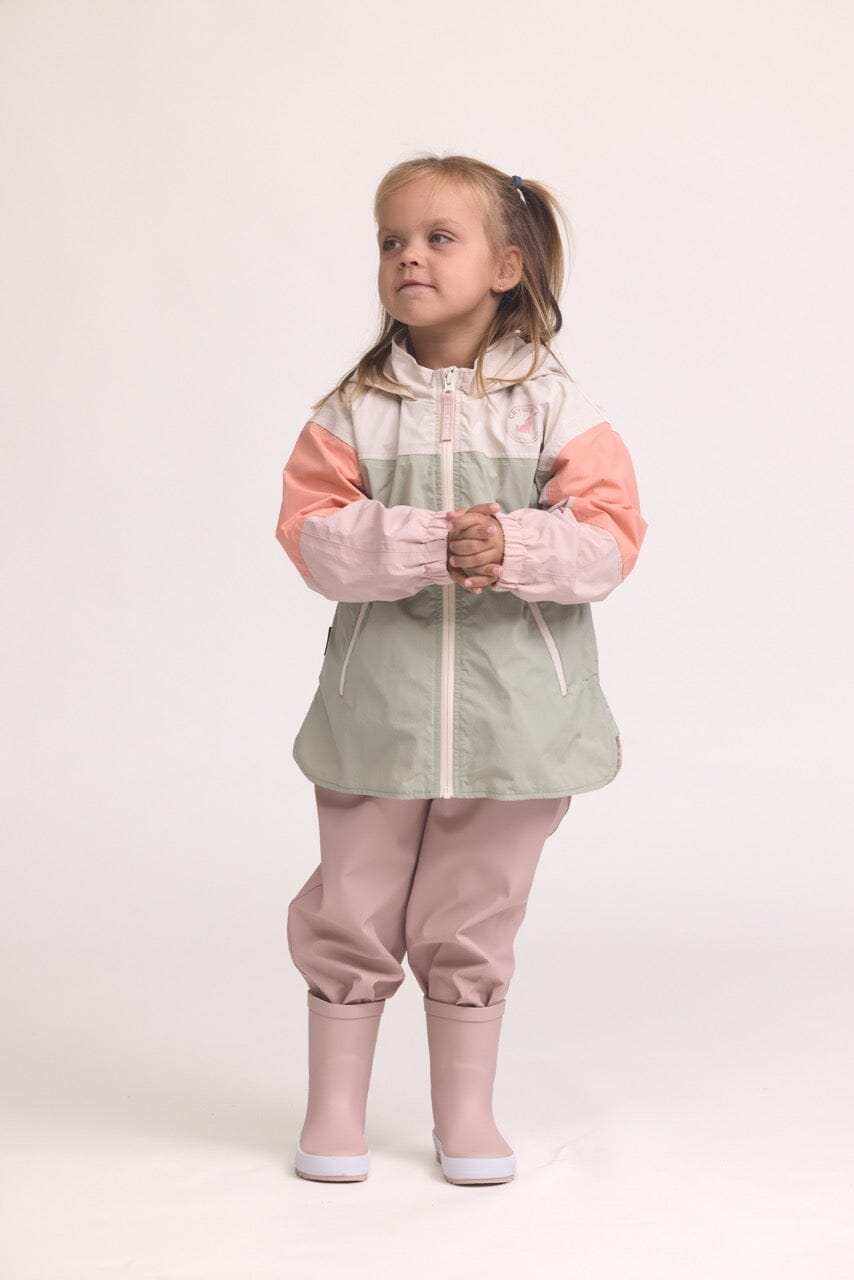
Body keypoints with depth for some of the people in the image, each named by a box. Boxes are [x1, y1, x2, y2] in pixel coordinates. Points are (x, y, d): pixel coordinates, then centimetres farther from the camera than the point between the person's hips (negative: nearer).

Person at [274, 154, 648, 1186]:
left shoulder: (554, 407, -1)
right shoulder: (352, 411, 1)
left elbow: (609, 537, -7)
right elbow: (313, 535, -9)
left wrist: (514, 549, -25)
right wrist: (425, 545, -23)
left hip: (514, 709, -1)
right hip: (379, 703, 1)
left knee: (474, 923, 10)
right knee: (351, 912, 7)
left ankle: (466, 1115, 27)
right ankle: (334, 1108, 24)